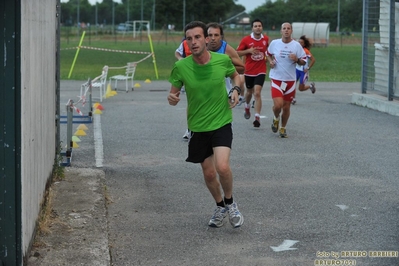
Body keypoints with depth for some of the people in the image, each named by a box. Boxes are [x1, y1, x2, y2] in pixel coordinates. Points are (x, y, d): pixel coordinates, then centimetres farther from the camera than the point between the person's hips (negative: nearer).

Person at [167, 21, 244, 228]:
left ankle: (230, 203, 8)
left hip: (221, 123, -2)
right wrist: (172, 99, -24)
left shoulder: (222, 60, -10)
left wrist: (236, 90, -8)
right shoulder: (181, 67, -12)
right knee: (209, 173, 11)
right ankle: (220, 207, 40)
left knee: (222, 167, -21)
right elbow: (174, 93, 0)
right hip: (197, 127, 2)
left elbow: (235, 75, 12)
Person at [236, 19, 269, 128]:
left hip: (260, 71, 0)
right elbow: (237, 53, -4)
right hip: (249, 71, 1)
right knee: (249, 92, 18)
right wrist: (249, 51, -18)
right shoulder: (246, 40, -7)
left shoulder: (266, 39, 1)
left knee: (257, 93, -15)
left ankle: (257, 117, -16)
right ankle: (247, 107, 51)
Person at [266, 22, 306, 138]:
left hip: (290, 80, 1)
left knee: (286, 106, 8)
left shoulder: (296, 45, -2)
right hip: (276, 78, -1)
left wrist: (297, 59, -17)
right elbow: (268, 54, 18)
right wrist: (270, 61, -2)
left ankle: (283, 128, 29)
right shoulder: (274, 43, -1)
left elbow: (304, 61, 3)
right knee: (278, 105, -16)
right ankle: (276, 119, 17)